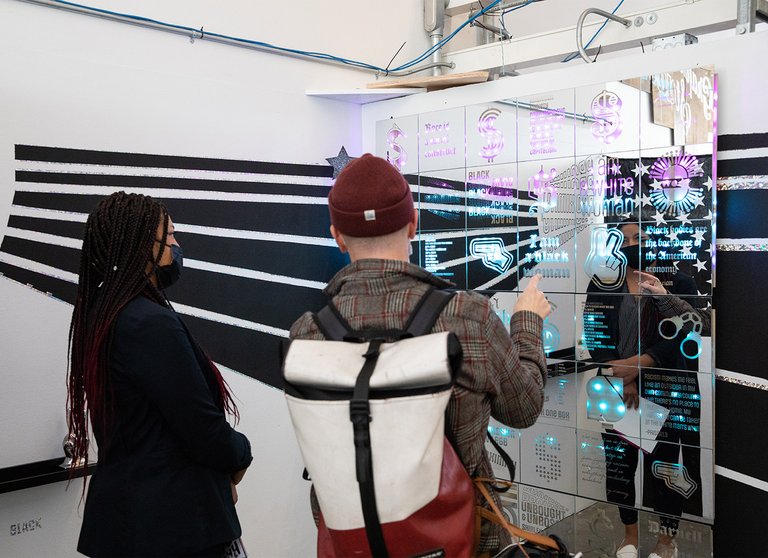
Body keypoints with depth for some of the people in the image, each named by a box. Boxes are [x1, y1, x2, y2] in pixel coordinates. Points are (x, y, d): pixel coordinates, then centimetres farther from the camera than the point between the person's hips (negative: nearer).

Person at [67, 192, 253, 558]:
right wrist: (241, 454, 0)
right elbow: (205, 433, -22)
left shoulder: (99, 311, 5)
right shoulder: (151, 324, -24)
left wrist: (220, 476, 7)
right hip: (172, 520, -9)